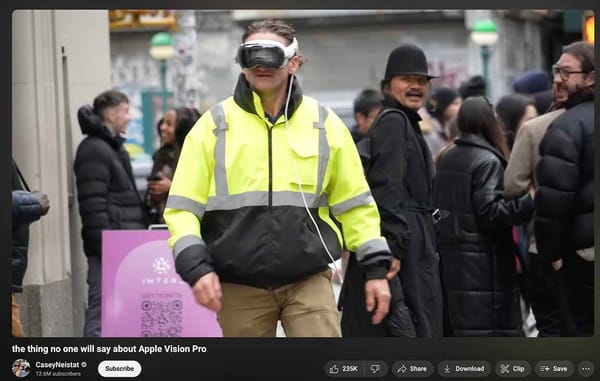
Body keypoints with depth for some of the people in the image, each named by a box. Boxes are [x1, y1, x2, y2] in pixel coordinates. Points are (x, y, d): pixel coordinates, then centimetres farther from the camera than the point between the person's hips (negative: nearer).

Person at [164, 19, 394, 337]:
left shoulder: (324, 124, 5)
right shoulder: (214, 126, 1)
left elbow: (354, 201, 11)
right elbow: (183, 207, 0)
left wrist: (376, 266, 6)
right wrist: (196, 267, -14)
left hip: (309, 280, 0)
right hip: (240, 286, 0)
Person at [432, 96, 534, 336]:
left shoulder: (446, 158, 12)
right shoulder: (488, 161, -13)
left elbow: (438, 204, 15)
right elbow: (489, 212, -21)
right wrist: (529, 202, -27)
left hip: (450, 255, 8)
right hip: (482, 260, -8)